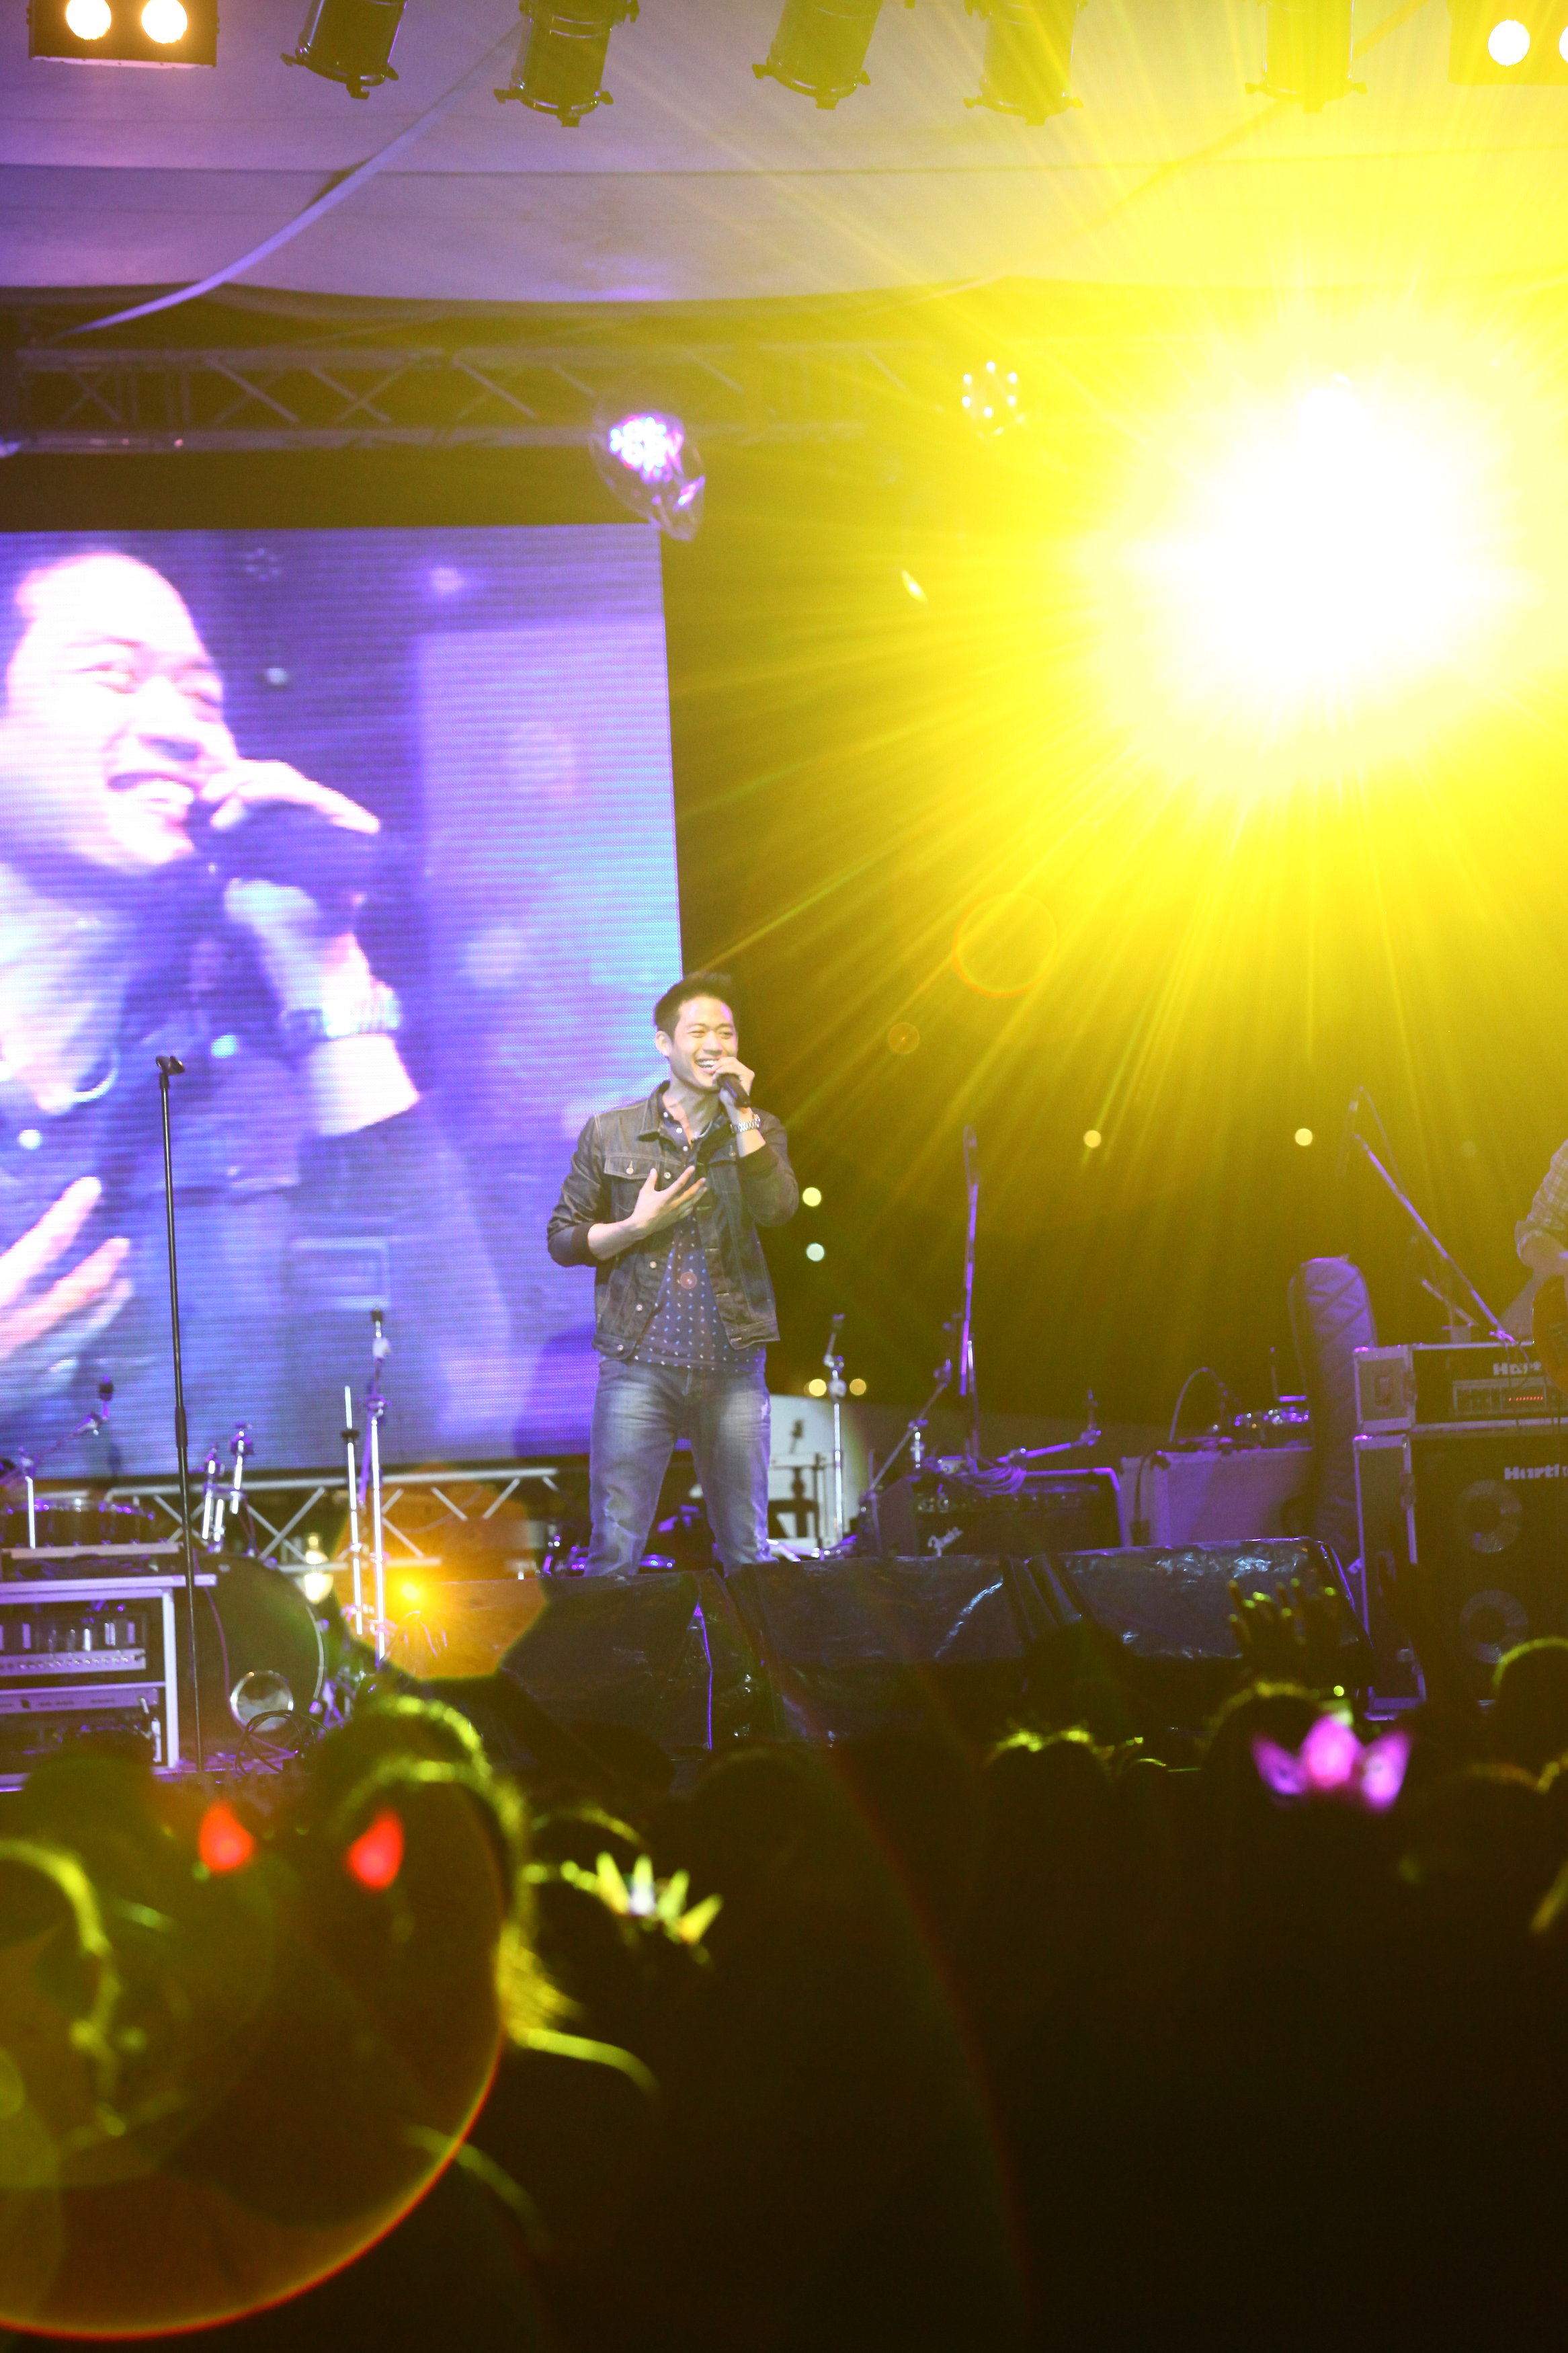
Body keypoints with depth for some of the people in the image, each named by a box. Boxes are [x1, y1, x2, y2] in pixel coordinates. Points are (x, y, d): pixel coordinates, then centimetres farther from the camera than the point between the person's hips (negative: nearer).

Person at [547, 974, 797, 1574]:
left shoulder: (758, 1131, 10)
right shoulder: (609, 1134, 7)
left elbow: (778, 1208, -10)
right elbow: (562, 1240, 8)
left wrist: (740, 1110, -10)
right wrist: (637, 1226, -8)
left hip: (732, 1366, 1)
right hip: (638, 1363, -1)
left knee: (747, 1554, 5)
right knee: (615, 1551, -6)